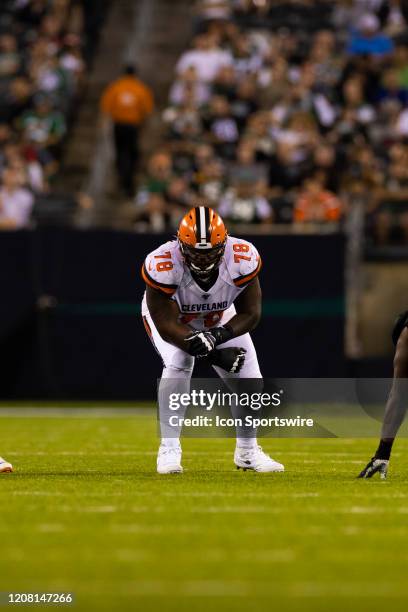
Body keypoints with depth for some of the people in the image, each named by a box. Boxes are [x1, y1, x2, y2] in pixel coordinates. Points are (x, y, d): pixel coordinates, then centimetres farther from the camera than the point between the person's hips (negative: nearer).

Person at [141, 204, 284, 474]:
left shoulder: (242, 259, -33)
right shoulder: (162, 265, -39)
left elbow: (250, 313, -23)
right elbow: (166, 323, -34)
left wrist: (217, 336, -41)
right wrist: (214, 354, -41)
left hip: (220, 318, 3)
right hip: (168, 313, -3)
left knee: (249, 376, -6)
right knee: (178, 364, -29)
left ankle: (247, 451, 16)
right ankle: (169, 448, -16)